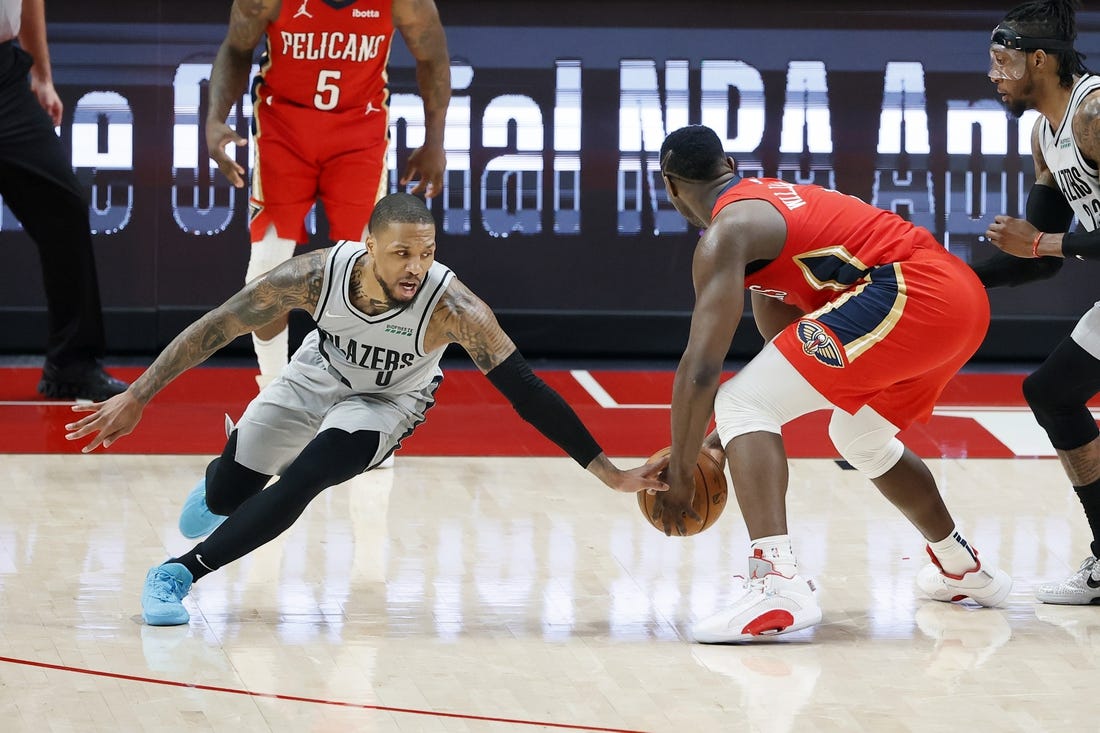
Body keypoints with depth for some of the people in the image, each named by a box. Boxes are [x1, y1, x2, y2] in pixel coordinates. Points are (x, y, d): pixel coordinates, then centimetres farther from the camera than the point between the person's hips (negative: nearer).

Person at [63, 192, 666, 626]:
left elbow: (525, 391, -35)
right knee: (224, 496, 12)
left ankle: (180, 573, -16)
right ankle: (222, 476, 52)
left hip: (387, 402, -2)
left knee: (303, 478, -28)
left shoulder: (452, 308, -39)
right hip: (318, 375, 2)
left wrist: (609, 473, -37)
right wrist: (135, 399, -23)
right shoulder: (319, 273, -34)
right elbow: (216, 326, -24)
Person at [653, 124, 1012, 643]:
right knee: (858, 436, 33)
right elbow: (784, 343, 34)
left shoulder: (724, 235, -2)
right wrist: (732, 437, 33)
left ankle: (777, 583, -28)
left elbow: (702, 367, -9)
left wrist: (679, 475, -1)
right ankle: (963, 569, 50)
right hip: (965, 296, 10)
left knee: (741, 406, -10)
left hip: (908, 293, -10)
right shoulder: (771, 199, 27)